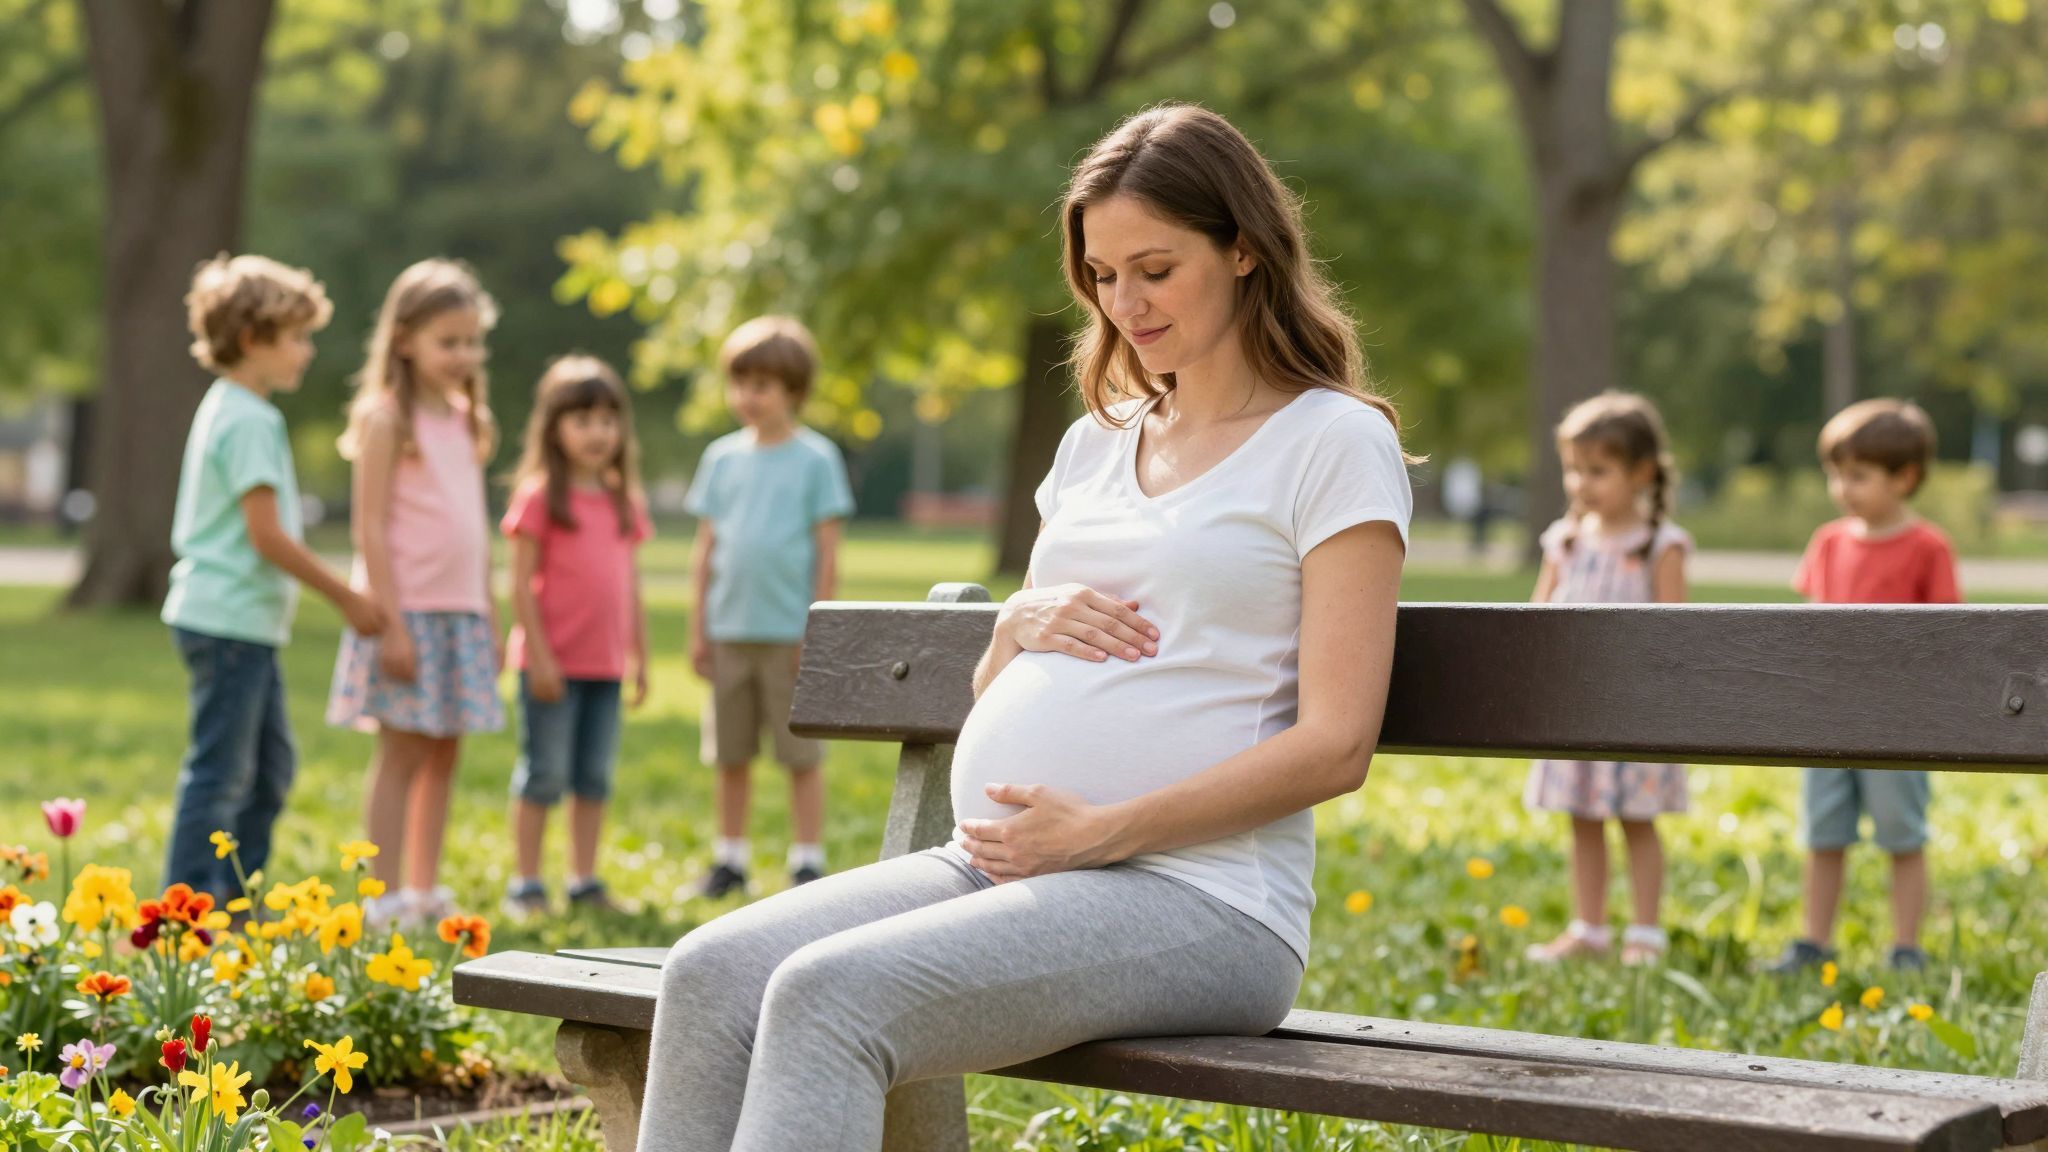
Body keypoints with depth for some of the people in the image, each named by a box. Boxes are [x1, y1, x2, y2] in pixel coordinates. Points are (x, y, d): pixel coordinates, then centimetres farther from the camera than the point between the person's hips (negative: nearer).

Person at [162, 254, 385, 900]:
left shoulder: (223, 408, 15)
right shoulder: (250, 421, -16)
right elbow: (267, 535, -20)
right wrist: (347, 600, -12)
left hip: (247, 625, 10)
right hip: (229, 621, -10)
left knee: (271, 763, 16)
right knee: (220, 770, -4)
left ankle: (237, 898, 24)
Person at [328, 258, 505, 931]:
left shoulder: (464, 419, 14)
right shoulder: (388, 418, -7)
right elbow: (369, 528, -12)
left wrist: (490, 617, 15)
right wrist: (391, 623, -18)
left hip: (462, 612, 7)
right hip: (409, 610, -7)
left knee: (445, 753, 10)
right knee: (402, 752, -3)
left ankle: (424, 890, 18)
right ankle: (385, 897, 3)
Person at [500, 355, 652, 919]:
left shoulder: (624, 501, 12)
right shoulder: (540, 495, -6)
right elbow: (521, 582, -9)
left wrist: (640, 656, 13)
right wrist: (538, 654, -14)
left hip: (605, 662, 6)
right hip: (553, 661, -5)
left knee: (595, 776, 10)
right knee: (544, 774, 0)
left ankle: (584, 881, 19)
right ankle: (526, 886, 8)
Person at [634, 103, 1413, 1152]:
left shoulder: (1333, 441, 0)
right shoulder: (1096, 444, 22)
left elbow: (1335, 742, -9)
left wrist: (1100, 832, -15)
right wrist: (1020, 625, 2)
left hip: (1202, 897, -7)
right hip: (996, 864, 7)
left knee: (830, 993, -29)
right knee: (711, 977, -16)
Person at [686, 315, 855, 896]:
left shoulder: (815, 458, -3)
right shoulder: (723, 457, 9)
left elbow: (827, 554, -3)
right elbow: (705, 548, 12)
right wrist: (697, 628, 8)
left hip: (790, 632, -4)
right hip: (731, 630, 4)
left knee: (802, 753, 2)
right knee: (730, 755, 10)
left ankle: (807, 862, 10)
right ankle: (730, 859, 21)